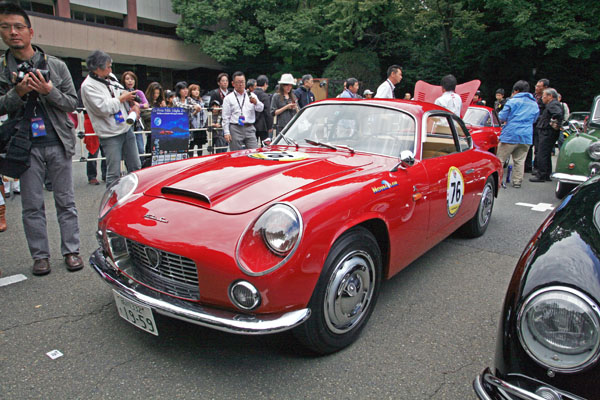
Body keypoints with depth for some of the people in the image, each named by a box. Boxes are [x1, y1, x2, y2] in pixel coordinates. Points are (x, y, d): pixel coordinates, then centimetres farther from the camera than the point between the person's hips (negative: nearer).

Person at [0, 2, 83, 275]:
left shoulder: (56, 65, 6)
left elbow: (72, 102, 4)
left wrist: (49, 91, -13)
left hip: (58, 143, 0)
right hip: (25, 146, 1)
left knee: (65, 201, 5)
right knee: (32, 205, 6)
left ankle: (71, 251, 15)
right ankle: (40, 255, 17)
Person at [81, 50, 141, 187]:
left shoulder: (110, 77, 9)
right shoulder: (88, 86, -12)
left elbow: (122, 92, 24)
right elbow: (103, 108, -22)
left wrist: (133, 103, 3)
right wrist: (122, 99, -11)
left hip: (127, 128, 8)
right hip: (110, 134, -7)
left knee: (135, 167, 13)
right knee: (114, 173, -3)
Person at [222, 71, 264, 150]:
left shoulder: (251, 96, 14)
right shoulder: (228, 98, 7)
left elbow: (261, 108, 2)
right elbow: (226, 117, 3)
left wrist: (256, 103, -21)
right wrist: (226, 133, -6)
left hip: (250, 129, 2)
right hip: (235, 129, -2)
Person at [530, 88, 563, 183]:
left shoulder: (553, 104, -14)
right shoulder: (551, 104, 19)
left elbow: (558, 113, -33)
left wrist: (554, 123, -25)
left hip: (548, 133, -11)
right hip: (546, 133, 11)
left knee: (542, 155, -8)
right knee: (546, 155, 16)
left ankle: (541, 176, -5)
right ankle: (547, 175, 24)